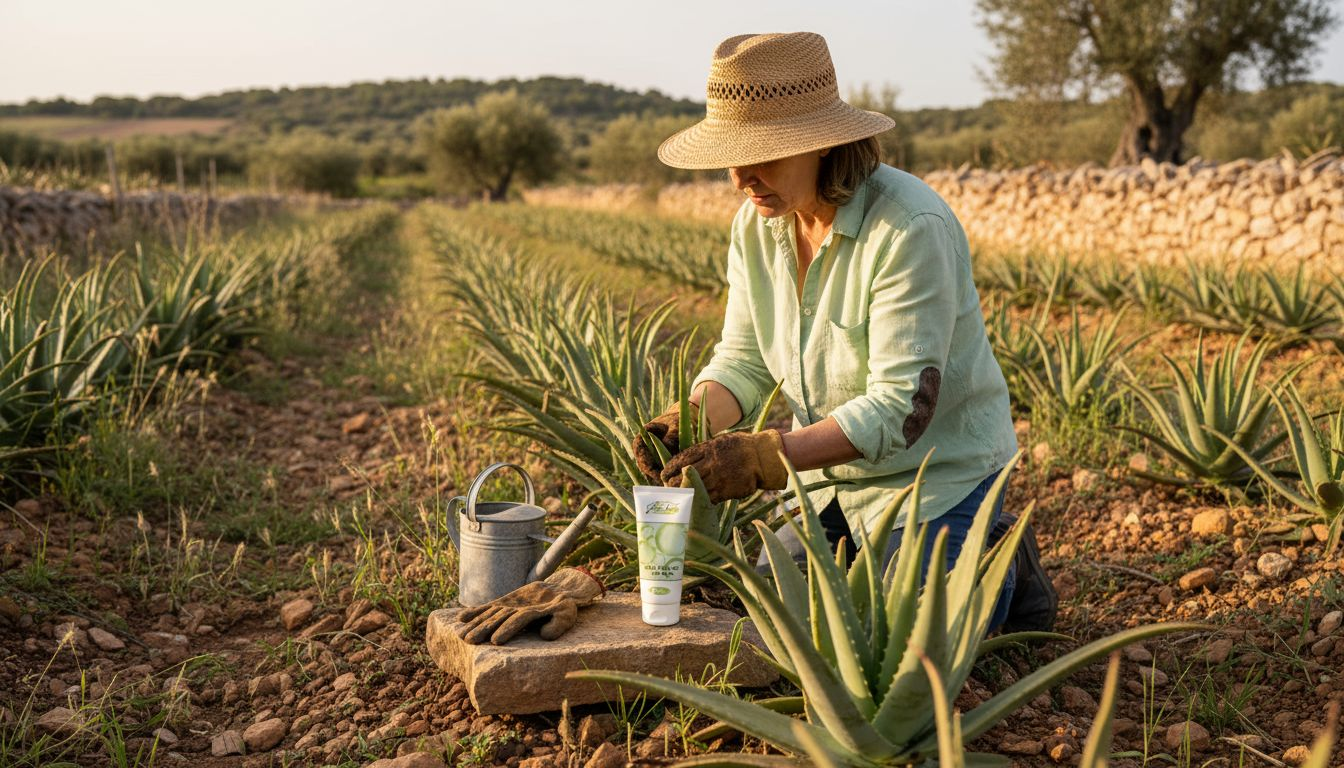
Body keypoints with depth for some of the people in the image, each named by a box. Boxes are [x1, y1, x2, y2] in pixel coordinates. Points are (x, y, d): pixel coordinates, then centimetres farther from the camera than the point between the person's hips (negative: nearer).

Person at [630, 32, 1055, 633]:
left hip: (938, 469, -7)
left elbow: (901, 405, -30)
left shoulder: (911, 228, -28)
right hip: (834, 475, 7)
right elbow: (743, 359, -1)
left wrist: (769, 457, -37)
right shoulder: (756, 223, -4)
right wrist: (690, 421, -22)